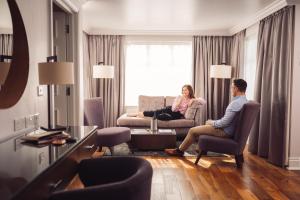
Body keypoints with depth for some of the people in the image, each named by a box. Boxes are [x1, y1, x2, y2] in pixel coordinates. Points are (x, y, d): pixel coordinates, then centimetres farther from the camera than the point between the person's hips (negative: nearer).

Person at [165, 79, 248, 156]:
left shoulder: (235, 103, -27)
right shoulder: (244, 100, 5)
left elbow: (224, 123, -28)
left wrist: (211, 122, -9)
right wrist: (213, 122, 10)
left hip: (225, 131, -10)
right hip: (231, 129, 10)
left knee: (192, 130, -2)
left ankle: (179, 151, 16)